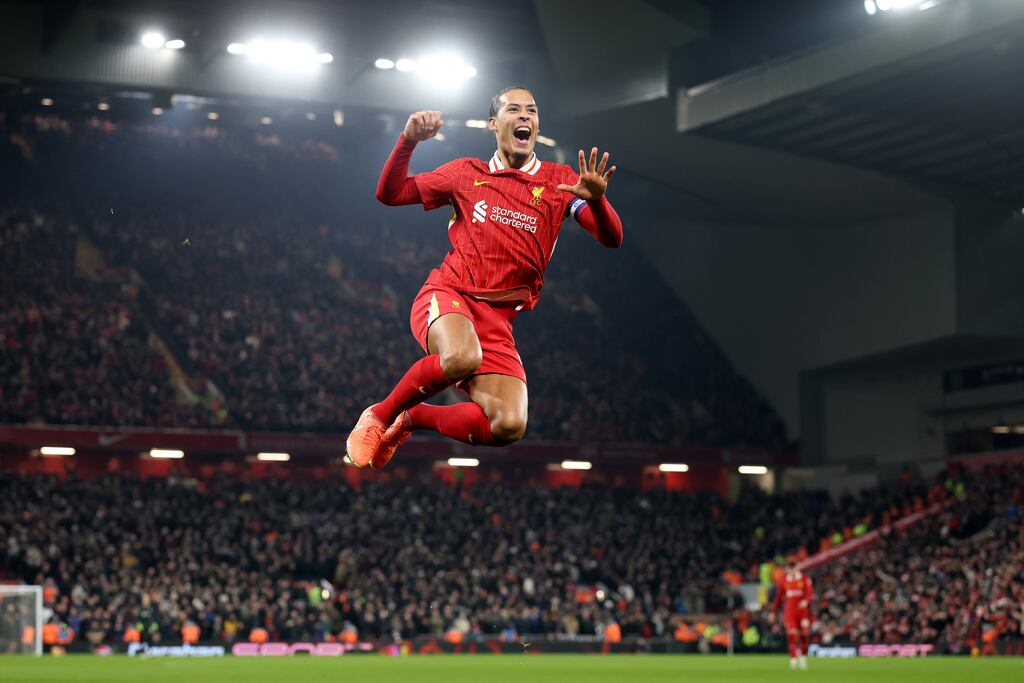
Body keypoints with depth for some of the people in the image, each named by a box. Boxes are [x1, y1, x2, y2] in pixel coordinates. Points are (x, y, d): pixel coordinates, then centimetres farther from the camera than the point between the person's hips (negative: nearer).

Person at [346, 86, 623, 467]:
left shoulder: (560, 181, 9)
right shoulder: (467, 173, 12)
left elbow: (611, 238, -2)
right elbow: (390, 193, 13)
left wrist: (596, 200, -25)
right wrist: (409, 141, -4)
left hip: (498, 322, 2)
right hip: (447, 297, -2)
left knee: (509, 427, -20)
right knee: (462, 357, -39)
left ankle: (411, 418, 8)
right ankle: (380, 414, -11)